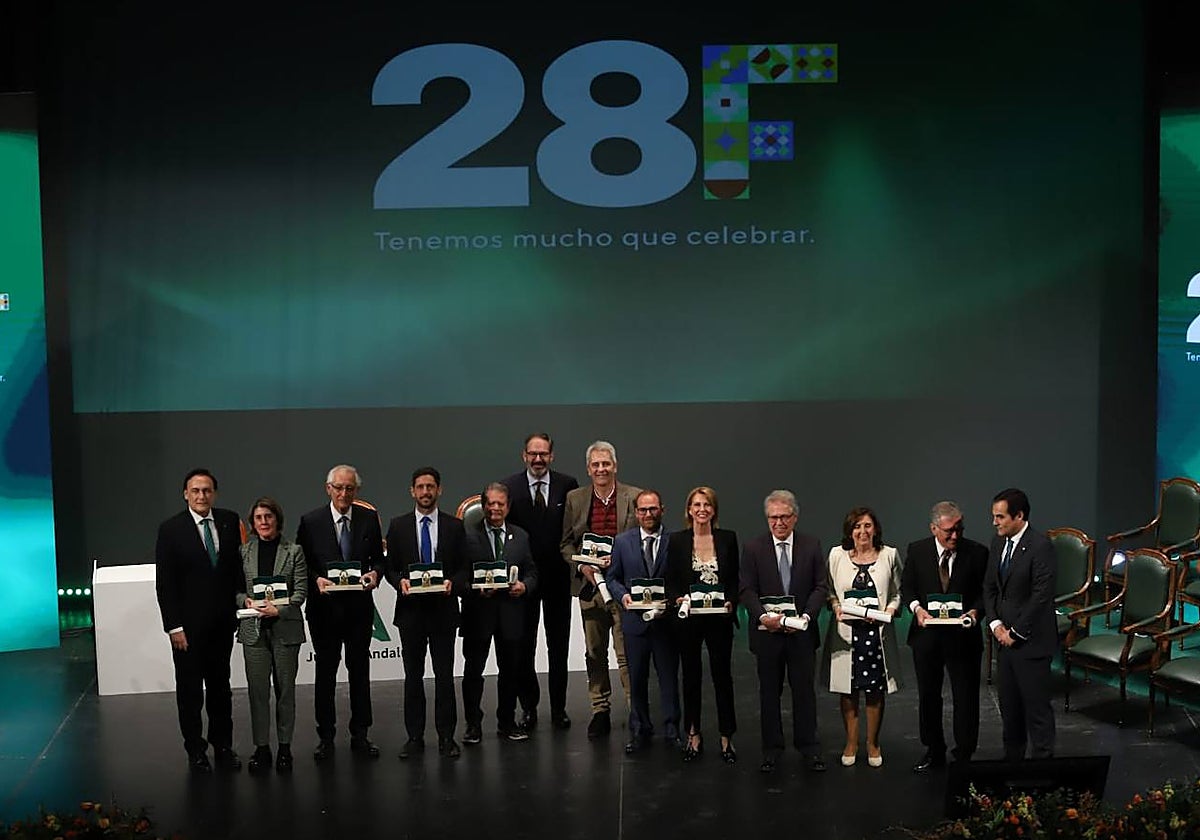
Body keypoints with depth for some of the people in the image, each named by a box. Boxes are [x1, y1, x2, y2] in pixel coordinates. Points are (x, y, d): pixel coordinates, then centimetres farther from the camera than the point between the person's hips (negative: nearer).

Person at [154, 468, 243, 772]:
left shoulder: (230, 521, 1)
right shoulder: (171, 529, -9)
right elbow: (164, 583, -9)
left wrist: (239, 602, 0)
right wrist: (174, 626, -13)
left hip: (222, 621, 3)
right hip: (189, 624, -3)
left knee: (220, 686, 14)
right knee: (189, 690, 8)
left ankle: (223, 747, 24)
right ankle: (196, 751, 19)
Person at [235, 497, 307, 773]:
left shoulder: (293, 551, 1)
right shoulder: (244, 552, 7)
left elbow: (301, 590, -2)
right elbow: (235, 588, 10)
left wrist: (279, 609, -15)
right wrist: (246, 601, -10)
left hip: (285, 628, -1)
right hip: (253, 628, 1)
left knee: (285, 688, 4)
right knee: (257, 689, 2)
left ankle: (285, 747, 14)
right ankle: (261, 747, 11)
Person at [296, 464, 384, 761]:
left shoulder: (369, 519, 3)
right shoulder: (310, 521, -3)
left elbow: (378, 557, 8)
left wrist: (374, 573, -13)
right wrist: (316, 579, -18)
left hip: (359, 606, 2)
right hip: (325, 606, -2)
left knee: (360, 670, 9)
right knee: (325, 672, 6)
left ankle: (360, 736, 19)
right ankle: (326, 738, 16)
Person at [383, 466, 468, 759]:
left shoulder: (454, 526, 4)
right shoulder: (398, 526, 5)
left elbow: (463, 567, 5)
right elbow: (390, 567, 7)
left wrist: (452, 582, -14)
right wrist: (400, 581, -13)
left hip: (443, 608, -1)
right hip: (410, 609, 1)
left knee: (444, 675, 2)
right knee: (413, 676, 6)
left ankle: (446, 736, 9)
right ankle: (414, 737, 14)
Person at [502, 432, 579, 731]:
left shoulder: (567, 485, -1)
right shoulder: (509, 487, -3)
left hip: (558, 575, 1)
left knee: (558, 645, 9)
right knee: (524, 645, 7)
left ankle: (558, 708, 19)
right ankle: (529, 707, 19)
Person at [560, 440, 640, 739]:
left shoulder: (634, 497, -1)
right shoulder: (575, 499, 6)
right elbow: (565, 543, 10)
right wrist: (582, 566, -7)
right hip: (589, 584, 3)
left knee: (627, 652, -5)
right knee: (594, 653, 11)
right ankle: (600, 711, 22)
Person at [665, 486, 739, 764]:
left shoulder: (728, 538, 2)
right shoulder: (677, 540, 0)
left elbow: (735, 580, 5)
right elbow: (671, 582, 2)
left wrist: (730, 603, -11)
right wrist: (678, 599, -16)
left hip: (720, 618, 0)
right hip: (688, 619, 0)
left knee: (723, 676, 3)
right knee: (691, 676, 10)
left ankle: (726, 738, 14)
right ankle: (693, 736, 21)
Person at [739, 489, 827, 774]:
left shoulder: (812, 545, 2)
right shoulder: (753, 548, -1)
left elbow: (821, 587, 1)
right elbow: (746, 590, -3)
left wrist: (806, 616, -13)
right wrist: (763, 616, -19)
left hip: (802, 632, 0)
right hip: (767, 632, 0)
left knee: (804, 689, 7)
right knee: (769, 691, 9)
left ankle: (808, 745, 20)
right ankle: (772, 747, 20)